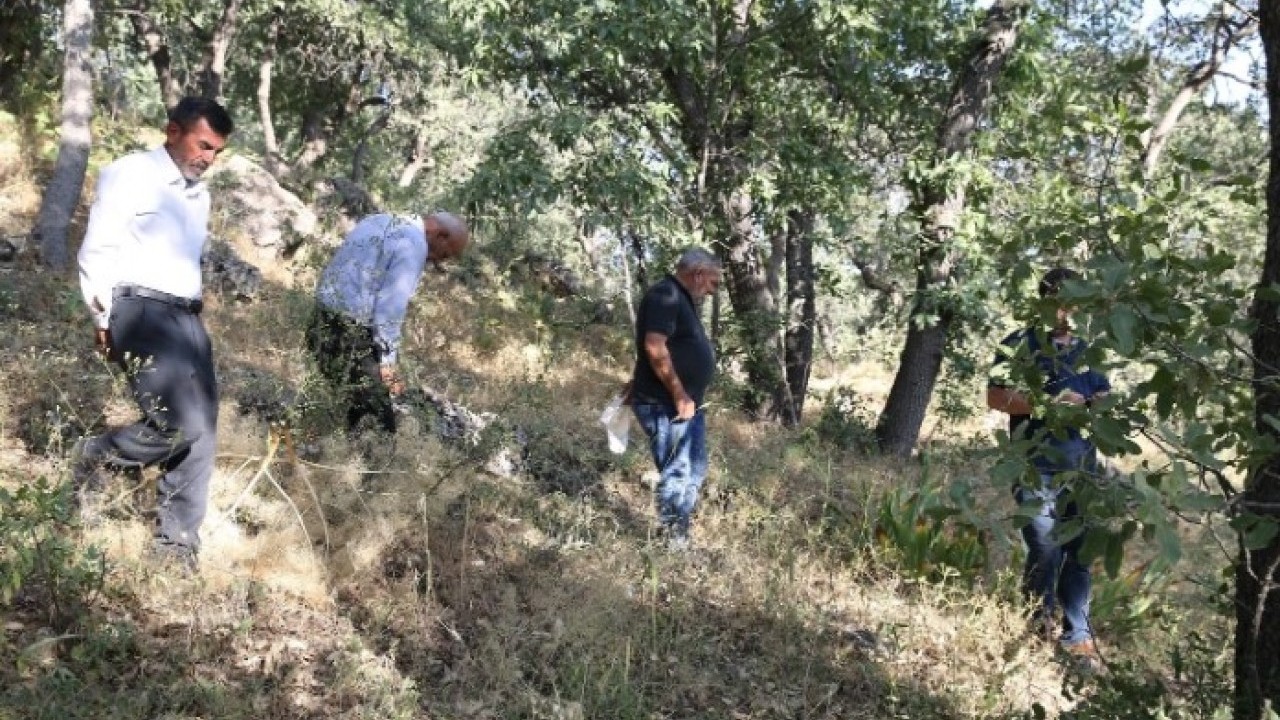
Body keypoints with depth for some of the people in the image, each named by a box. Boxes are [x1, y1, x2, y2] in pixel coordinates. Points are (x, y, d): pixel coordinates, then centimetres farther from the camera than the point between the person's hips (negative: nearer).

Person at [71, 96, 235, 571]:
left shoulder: (199, 194, 19)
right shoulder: (129, 175, -4)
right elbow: (97, 253, -6)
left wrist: (190, 310, 19)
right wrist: (104, 319, -7)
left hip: (186, 316, 8)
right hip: (142, 311, -8)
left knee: (202, 431, 2)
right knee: (183, 424, -19)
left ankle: (177, 541, 11)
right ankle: (93, 456, 9)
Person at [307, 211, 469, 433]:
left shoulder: (378, 221, 16)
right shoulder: (414, 245, -11)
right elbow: (391, 306, -15)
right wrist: (387, 363, -9)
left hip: (322, 325, 9)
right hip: (350, 338, -9)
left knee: (361, 404, 18)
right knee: (380, 420, -3)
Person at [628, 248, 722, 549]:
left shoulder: (682, 299, 16)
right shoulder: (665, 296, -16)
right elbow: (655, 348, -26)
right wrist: (679, 395, -23)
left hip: (688, 404, 11)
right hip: (665, 405, -11)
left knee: (695, 470, 16)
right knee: (676, 474, -5)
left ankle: (682, 535, 26)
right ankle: (672, 543, 5)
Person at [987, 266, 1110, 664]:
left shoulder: (1087, 350, 16)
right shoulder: (1020, 345, -2)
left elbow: (1105, 397, 19)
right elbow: (995, 397, -8)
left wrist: (1086, 403, -4)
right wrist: (1047, 403, -17)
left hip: (1083, 469, 6)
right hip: (1038, 469, -5)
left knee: (1080, 553, 9)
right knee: (1045, 555, -4)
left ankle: (1077, 637, 19)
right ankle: (1038, 632, 14)